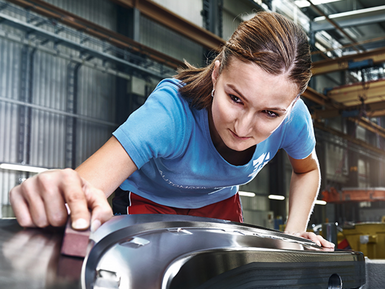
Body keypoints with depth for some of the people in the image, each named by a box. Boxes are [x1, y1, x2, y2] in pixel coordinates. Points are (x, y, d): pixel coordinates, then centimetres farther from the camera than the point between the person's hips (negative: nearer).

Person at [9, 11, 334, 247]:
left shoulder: (293, 119, -30)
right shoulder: (171, 111, -44)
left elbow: (307, 170, -4)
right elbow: (83, 187, -55)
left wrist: (293, 235, -19)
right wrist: (61, 199, -80)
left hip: (221, 203, 3)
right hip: (153, 204, -3)